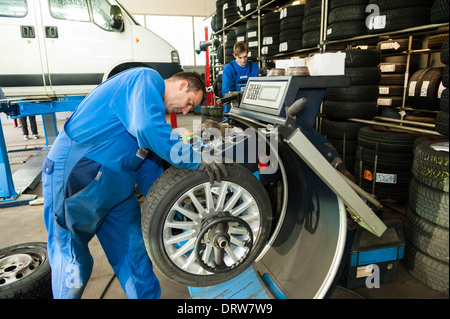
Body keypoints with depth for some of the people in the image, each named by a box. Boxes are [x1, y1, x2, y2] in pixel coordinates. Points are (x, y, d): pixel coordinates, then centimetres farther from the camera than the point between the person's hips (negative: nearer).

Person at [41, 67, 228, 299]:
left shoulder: (155, 108, 18)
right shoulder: (147, 79, -10)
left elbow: (148, 165, 19)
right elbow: (148, 129, -31)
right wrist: (194, 159, -22)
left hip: (116, 183, 9)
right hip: (76, 172, -9)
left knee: (134, 252, 14)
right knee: (71, 260, 5)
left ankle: (148, 296, 29)